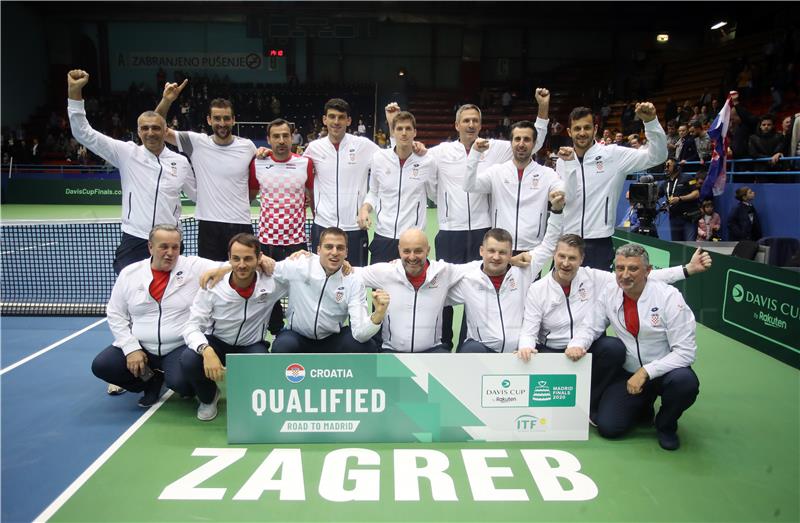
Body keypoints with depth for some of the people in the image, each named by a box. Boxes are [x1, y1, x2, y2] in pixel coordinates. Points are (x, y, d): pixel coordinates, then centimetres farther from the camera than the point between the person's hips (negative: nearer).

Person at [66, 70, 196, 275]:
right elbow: (84, 134, -4)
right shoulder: (127, 153, 0)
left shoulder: (181, 162, 6)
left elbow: (198, 194, 19)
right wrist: (75, 92, -12)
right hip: (133, 242, -1)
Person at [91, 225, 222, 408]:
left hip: (181, 347, -4)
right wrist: (131, 348, -6)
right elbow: (115, 314, 6)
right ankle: (152, 380, 10)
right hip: (140, 347, 4)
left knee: (179, 381, -30)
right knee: (101, 366, -14)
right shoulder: (129, 273, 2)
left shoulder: (195, 267, -6)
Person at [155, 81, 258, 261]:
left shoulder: (248, 146, 1)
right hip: (208, 225, 0)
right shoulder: (197, 142, 0)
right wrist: (166, 101, -13)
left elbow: (256, 181, 15)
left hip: (241, 225, 0)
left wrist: (241, 204, 11)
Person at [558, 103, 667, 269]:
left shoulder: (613, 155, -2)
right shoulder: (563, 161, 5)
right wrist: (569, 163, -15)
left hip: (599, 243, -3)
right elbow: (565, 198, -6)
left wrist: (650, 121, -20)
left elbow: (657, 156, -8)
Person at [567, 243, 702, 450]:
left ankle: (666, 425, -1)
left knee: (685, 381, -35)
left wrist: (646, 372, -26)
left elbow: (685, 351, -19)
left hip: (664, 371, -2)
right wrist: (577, 344, -20)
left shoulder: (669, 297, -19)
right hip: (628, 372, 2)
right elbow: (591, 327, 3)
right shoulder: (609, 293, -7)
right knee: (607, 426, -12)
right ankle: (642, 407, 23)